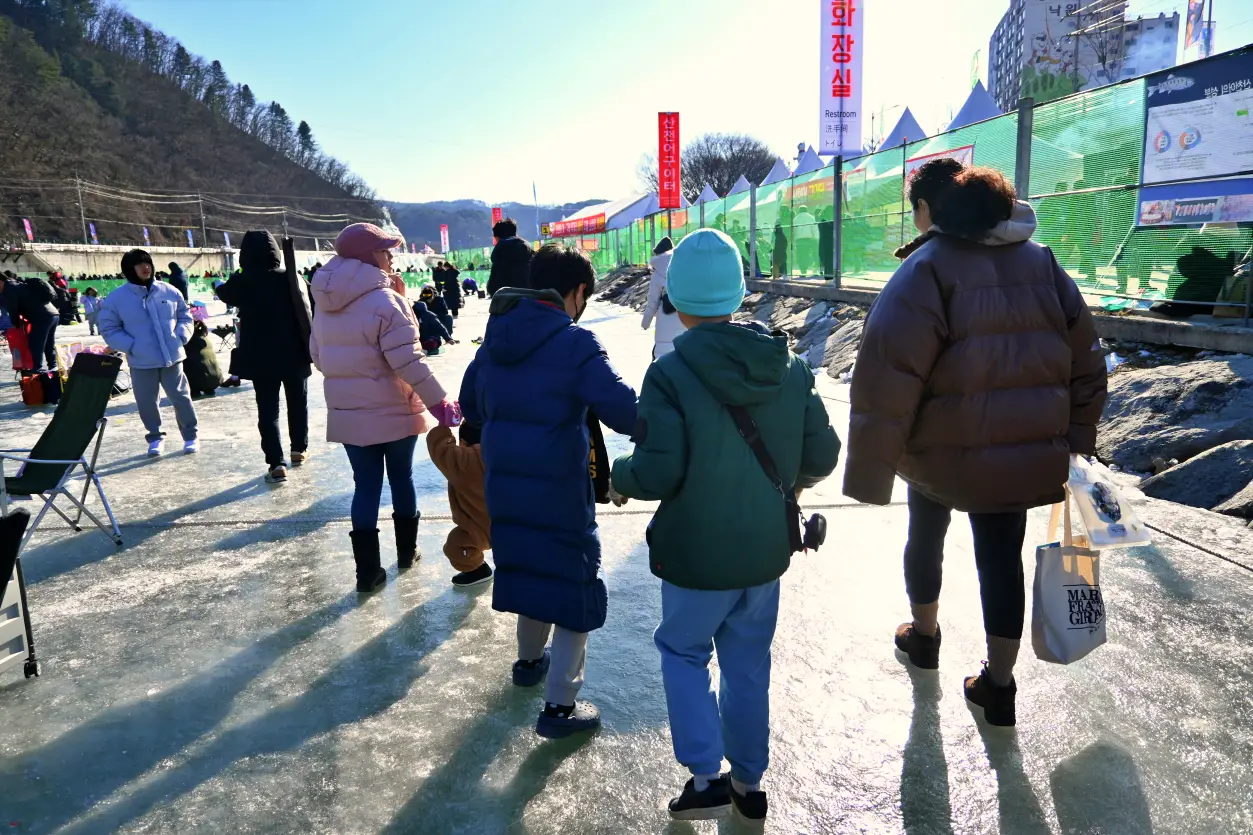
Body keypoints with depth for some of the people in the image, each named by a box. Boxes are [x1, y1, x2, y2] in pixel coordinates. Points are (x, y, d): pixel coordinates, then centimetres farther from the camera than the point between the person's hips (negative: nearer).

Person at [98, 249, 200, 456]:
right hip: (141, 362, -1)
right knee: (147, 402, 7)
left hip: (172, 357, 1)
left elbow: (185, 316, 13)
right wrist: (130, 345, -13)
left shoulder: (169, 291, 2)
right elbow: (109, 329, 0)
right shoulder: (116, 298, -4)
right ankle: (155, 437, 27)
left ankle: (190, 436, 19)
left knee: (181, 397, 6)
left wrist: (182, 336, -3)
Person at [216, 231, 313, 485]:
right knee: (298, 402, 19)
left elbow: (223, 293, 14)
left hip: (261, 357, -1)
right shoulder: (291, 278, -7)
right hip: (294, 354, 1)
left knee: (268, 409, 2)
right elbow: (305, 314, -3)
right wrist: (309, 348, 6)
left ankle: (276, 464, -5)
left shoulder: (241, 282, -8)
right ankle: (299, 449, 31)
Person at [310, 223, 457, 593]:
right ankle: (406, 551, 30)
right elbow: (408, 360, -22)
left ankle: (368, 570, 9)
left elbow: (318, 356, 11)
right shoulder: (385, 300, -18)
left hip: (348, 413, 5)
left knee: (366, 486, 9)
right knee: (401, 479, 15)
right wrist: (437, 401, -15)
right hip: (393, 411, -4)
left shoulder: (324, 305, 3)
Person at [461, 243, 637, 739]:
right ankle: (559, 706, 13)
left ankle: (529, 661, 46)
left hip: (503, 487, 7)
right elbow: (626, 414, -24)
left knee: (530, 567, 26)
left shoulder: (495, 338, 4)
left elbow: (470, 406, 15)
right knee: (576, 586, 8)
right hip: (559, 491, -7)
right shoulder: (575, 344, -18)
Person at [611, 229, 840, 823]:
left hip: (698, 555, -4)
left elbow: (657, 475, -23)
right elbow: (822, 455, -1)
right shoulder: (789, 366, -4)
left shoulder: (670, 374, -20)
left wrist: (619, 476, -2)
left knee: (682, 649, 19)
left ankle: (706, 776, 17)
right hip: (767, 550, 5)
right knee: (749, 663, 20)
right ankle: (749, 781, 34)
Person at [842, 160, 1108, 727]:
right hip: (1024, 457, 4)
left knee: (925, 535, 22)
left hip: (944, 453, -3)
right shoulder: (1040, 262, 5)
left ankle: (923, 636, 42)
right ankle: (999, 684, 24)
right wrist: (1075, 444, 17)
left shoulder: (926, 270, -15)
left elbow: (887, 382, -23)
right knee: (1002, 555, 15)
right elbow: (1086, 365, 9)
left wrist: (869, 473, -19)